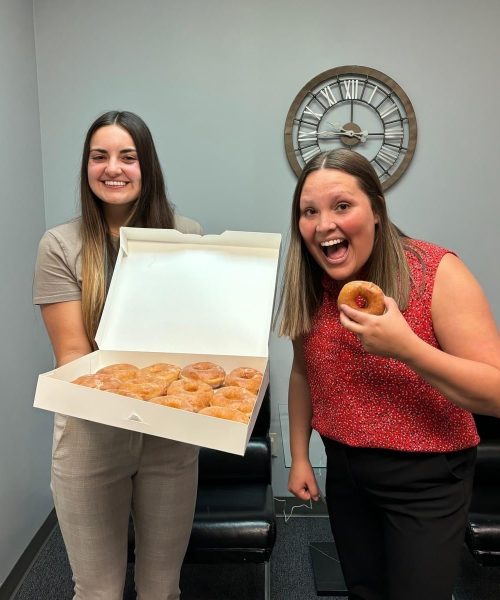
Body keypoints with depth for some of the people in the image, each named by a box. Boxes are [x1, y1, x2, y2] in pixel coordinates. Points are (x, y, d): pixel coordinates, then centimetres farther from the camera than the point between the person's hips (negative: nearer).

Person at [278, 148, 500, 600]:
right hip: (344, 470, 5)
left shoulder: (438, 272, -19)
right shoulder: (308, 285, -5)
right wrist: (299, 457, 8)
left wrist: (405, 347, -33)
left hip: (425, 479, -4)